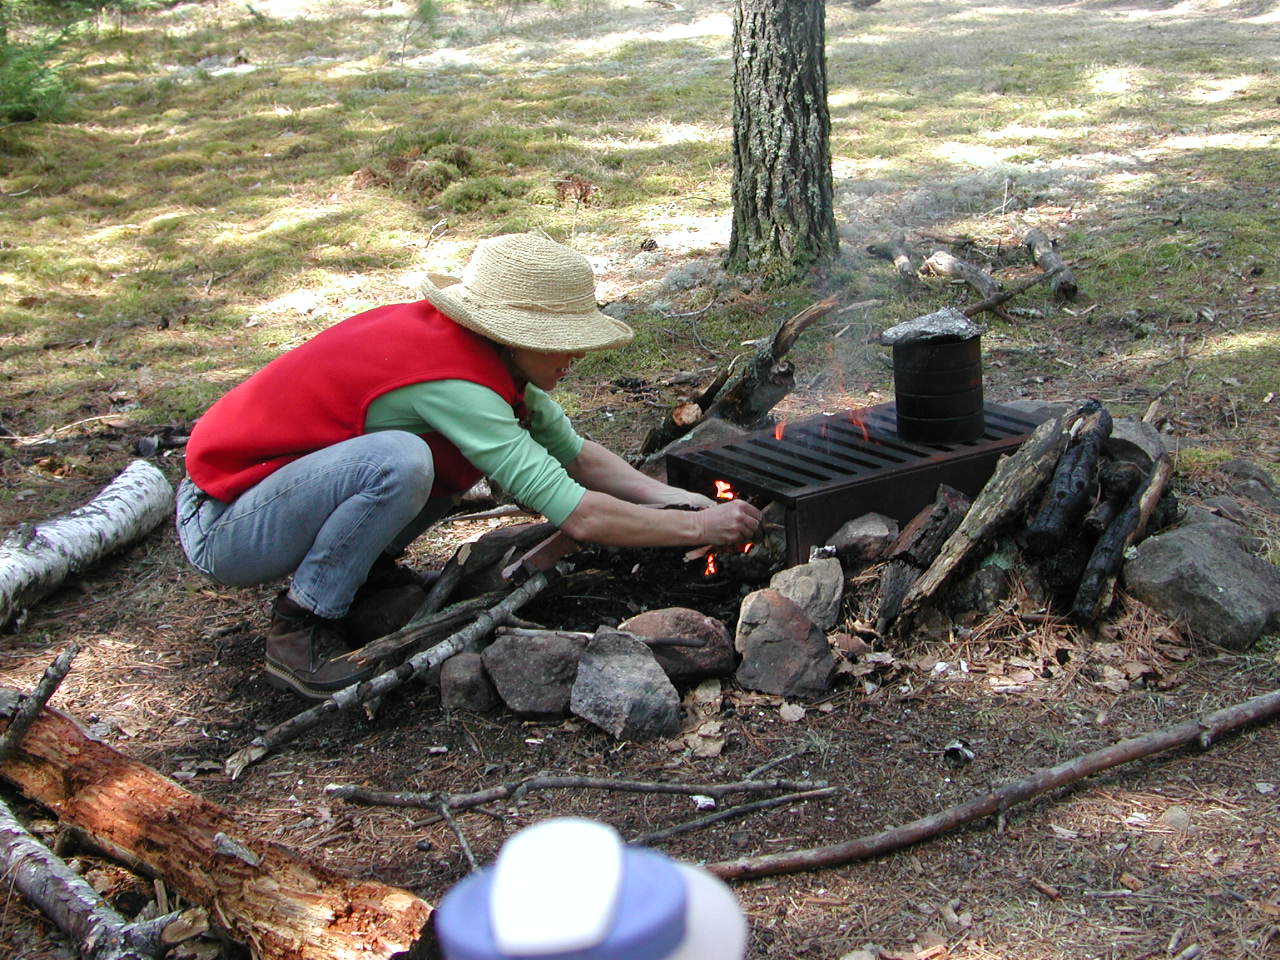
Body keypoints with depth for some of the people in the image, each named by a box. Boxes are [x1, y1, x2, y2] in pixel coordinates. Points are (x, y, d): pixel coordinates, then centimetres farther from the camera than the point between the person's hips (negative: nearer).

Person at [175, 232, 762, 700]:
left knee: (482, 445, -1)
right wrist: (700, 527, -20)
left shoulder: (483, 351, -2)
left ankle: (362, 570, 11)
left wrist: (674, 497, -5)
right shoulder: (451, 380, -29)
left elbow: (574, 452, 7)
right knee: (400, 461, -34)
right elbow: (580, 517, -30)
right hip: (219, 529, -8)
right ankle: (299, 632, -13)